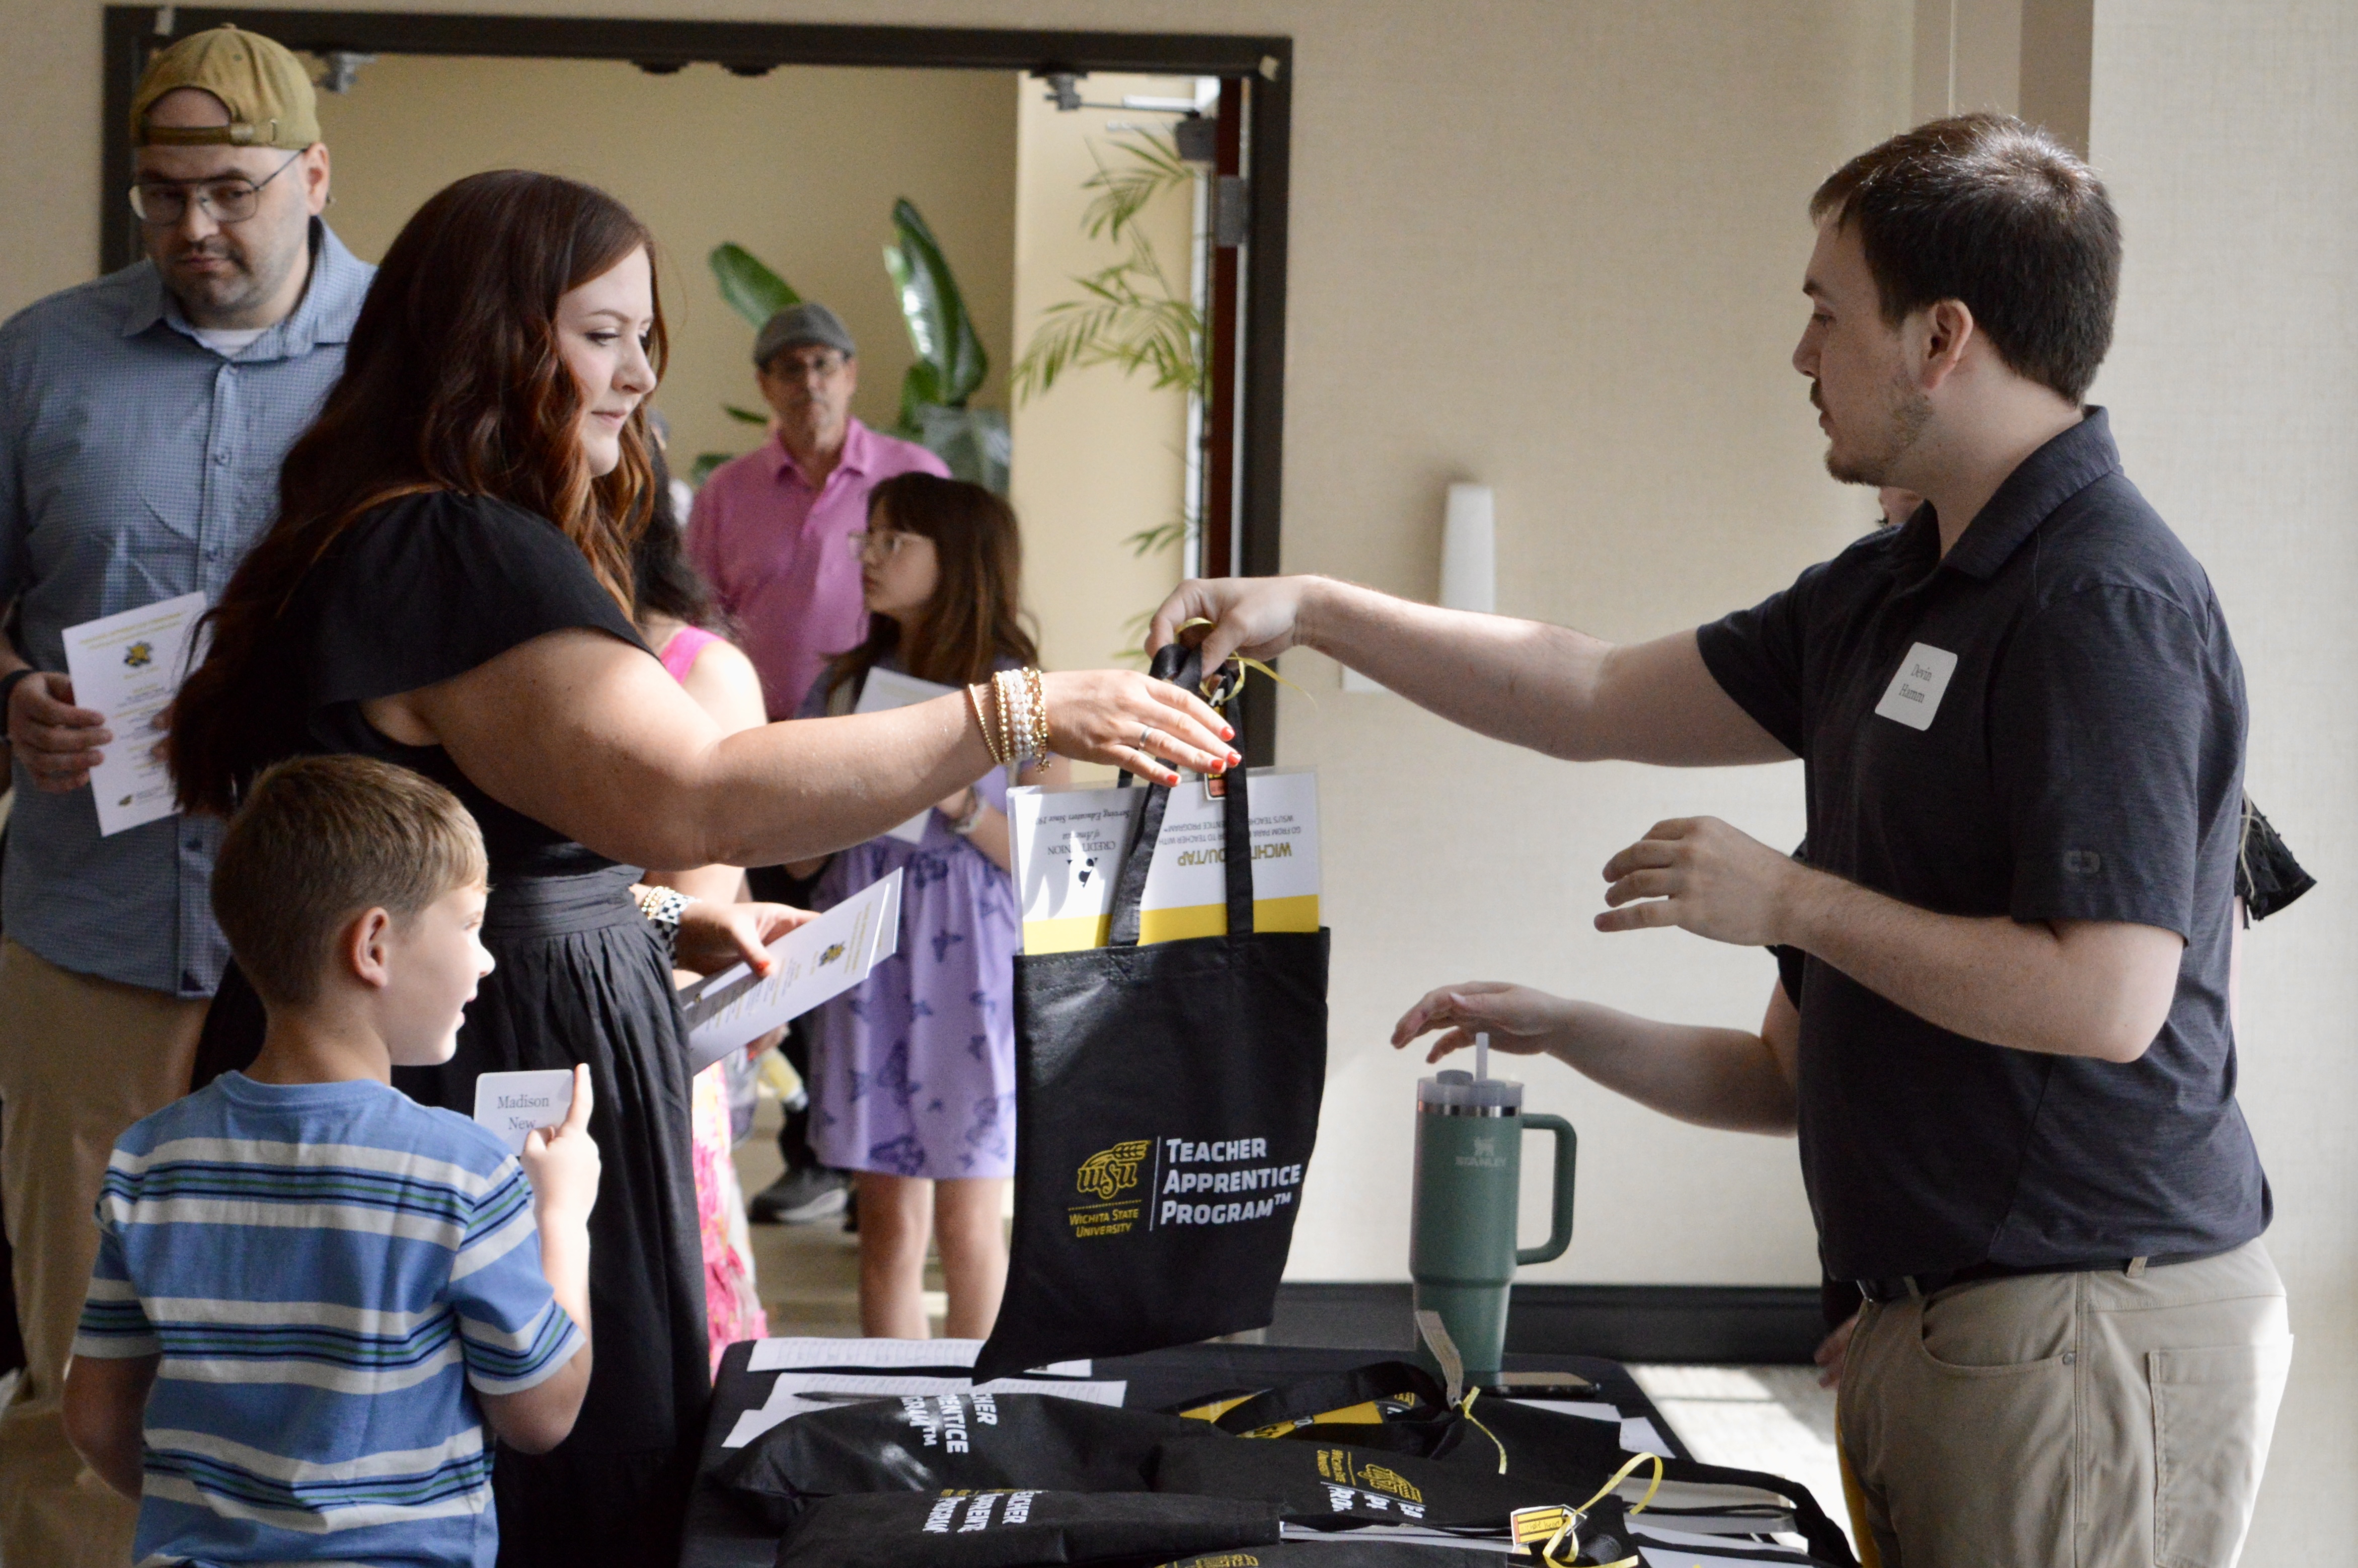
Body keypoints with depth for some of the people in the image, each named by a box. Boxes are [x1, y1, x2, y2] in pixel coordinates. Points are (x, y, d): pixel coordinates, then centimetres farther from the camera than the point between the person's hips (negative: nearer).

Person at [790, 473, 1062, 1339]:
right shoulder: (842, 687, 8)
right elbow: (799, 853, 11)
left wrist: (961, 806, -19)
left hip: (971, 970, -3)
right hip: (867, 966, 3)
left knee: (968, 1218, 4)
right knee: (888, 1215, 6)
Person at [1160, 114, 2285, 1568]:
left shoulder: (2108, 606, -17)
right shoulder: (1894, 590, 13)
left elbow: (2106, 998, -24)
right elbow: (1597, 700, 20)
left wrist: (1790, 901, -16)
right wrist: (1310, 610, 17)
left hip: (2086, 1324, -9)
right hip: (1944, 1310, 9)